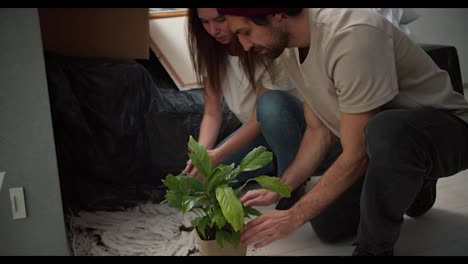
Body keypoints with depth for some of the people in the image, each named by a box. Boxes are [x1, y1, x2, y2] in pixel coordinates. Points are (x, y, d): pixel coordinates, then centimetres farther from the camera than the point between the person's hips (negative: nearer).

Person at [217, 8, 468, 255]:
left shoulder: (352, 35, -33)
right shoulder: (289, 50, -5)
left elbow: (357, 154, -30)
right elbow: (319, 130, 2)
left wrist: (293, 217, -25)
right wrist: (278, 190, -6)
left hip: (447, 131, -8)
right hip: (385, 142, 8)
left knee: (386, 131, -41)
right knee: (327, 225, 5)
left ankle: (374, 248, -16)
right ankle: (413, 185, 25)